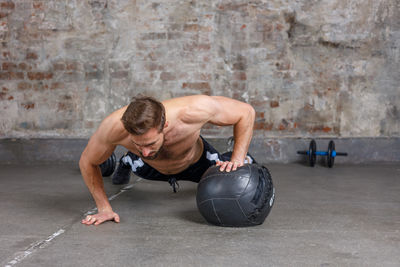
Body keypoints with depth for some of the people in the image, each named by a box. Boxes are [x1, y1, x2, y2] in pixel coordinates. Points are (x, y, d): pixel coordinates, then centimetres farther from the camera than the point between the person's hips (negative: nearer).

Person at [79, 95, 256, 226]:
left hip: (197, 161, -1)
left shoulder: (193, 111, -47)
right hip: (152, 168, 1)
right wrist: (104, 209, -23)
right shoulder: (114, 128, -43)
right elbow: (87, 163, -21)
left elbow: (246, 112, -29)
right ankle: (127, 161, 68)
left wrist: (237, 159, -36)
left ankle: (239, 155, 44)